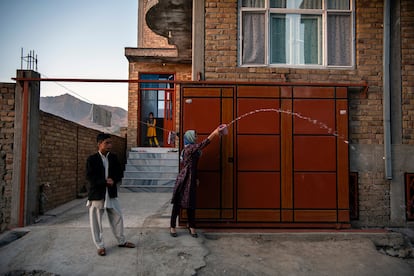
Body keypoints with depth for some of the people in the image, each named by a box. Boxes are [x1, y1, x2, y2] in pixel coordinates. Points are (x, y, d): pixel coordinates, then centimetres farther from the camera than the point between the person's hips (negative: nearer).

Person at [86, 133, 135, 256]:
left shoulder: (113, 157, 5)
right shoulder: (92, 159, -9)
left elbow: (119, 173, 7)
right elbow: (90, 177, -14)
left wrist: (113, 180, -13)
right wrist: (105, 181, -21)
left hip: (111, 193, 4)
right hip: (96, 194, -4)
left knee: (117, 217, 12)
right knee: (96, 221, 5)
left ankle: (121, 241, 29)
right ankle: (100, 246, 21)